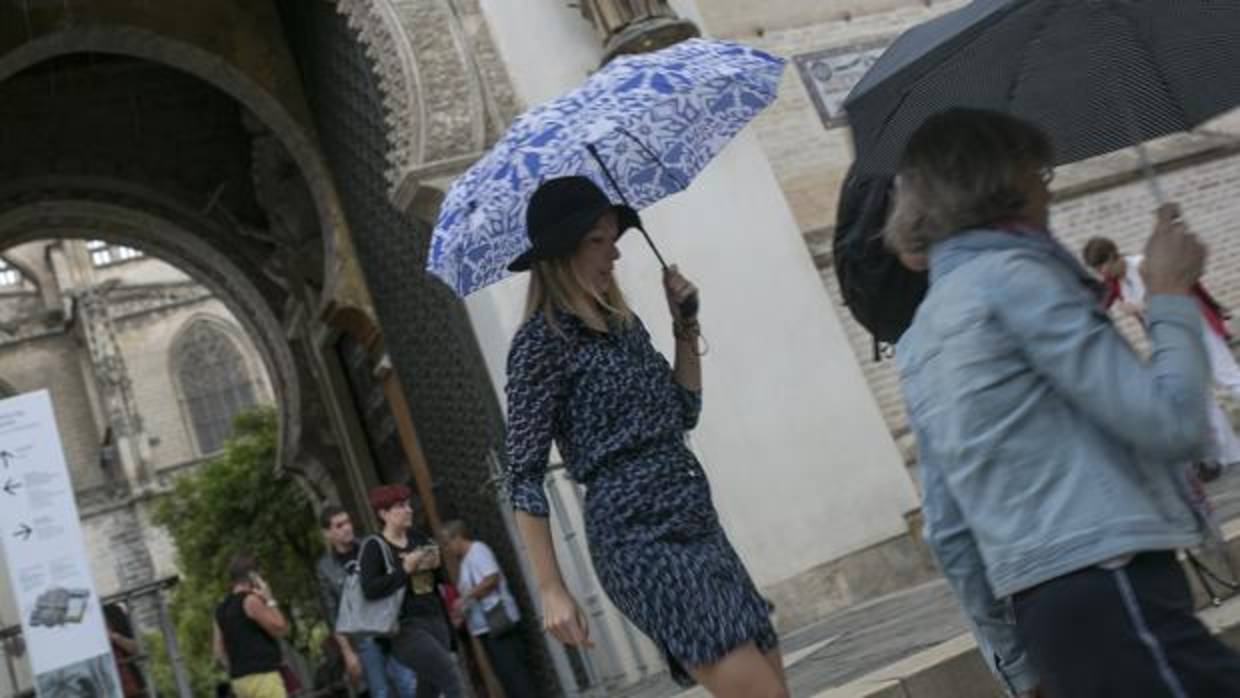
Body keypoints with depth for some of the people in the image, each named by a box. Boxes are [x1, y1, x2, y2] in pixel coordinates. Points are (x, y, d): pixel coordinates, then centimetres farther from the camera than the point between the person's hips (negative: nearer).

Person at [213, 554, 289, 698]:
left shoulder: (222, 608, 14)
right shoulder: (250, 600, -9)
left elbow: (219, 650, 16)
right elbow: (280, 628, -9)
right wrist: (270, 601, -2)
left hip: (240, 679, 9)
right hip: (262, 676, -9)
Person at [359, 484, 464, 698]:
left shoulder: (418, 538, 11)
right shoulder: (375, 547, -6)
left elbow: (443, 579, 18)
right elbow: (370, 589, -20)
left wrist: (437, 565, -4)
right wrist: (405, 569, -19)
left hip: (436, 620, 7)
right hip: (406, 628, -7)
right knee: (451, 678, -15)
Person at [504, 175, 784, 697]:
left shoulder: (624, 324, 14)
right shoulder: (540, 342, -8)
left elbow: (685, 413, 22)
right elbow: (524, 477, -10)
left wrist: (685, 326, 11)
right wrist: (551, 590, -14)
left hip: (698, 525, 8)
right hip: (638, 540, -8)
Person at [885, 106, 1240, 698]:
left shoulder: (917, 346, 18)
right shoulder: (1011, 273, -7)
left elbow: (947, 531, 18)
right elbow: (1171, 422, -13)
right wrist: (1171, 293, 3)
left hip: (1042, 612, 9)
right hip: (1108, 593, -9)